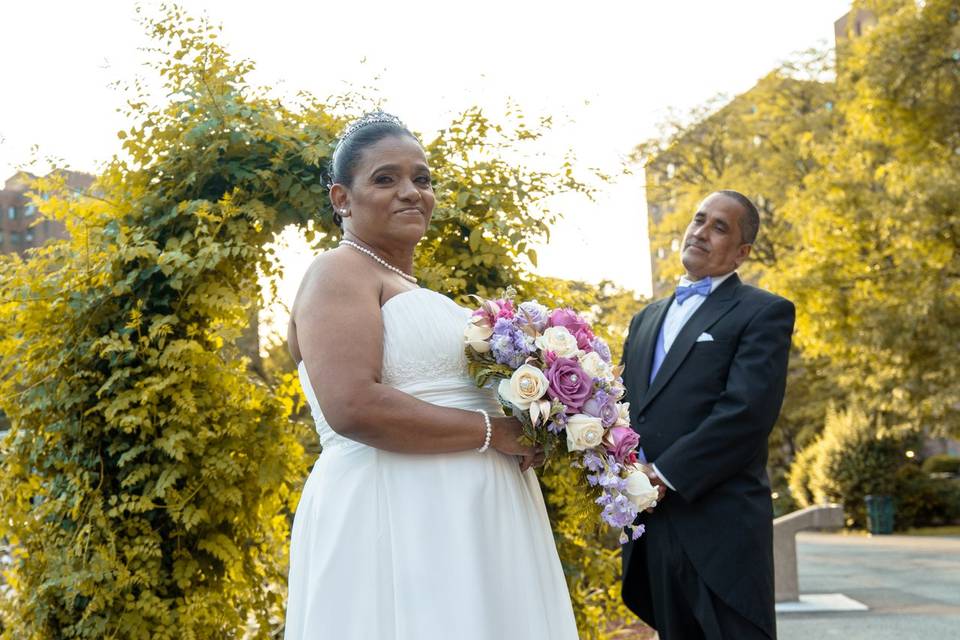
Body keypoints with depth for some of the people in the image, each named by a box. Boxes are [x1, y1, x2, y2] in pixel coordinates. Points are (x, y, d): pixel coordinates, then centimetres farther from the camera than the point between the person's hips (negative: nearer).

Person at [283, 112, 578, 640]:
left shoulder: (415, 293, 22)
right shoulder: (341, 273, -5)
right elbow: (353, 408, -21)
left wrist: (529, 432, 9)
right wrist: (492, 431, -13)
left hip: (468, 527, 9)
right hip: (392, 523, -9)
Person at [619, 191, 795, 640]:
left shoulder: (764, 313, -1)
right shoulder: (647, 319, 22)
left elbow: (747, 412, -14)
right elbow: (625, 405, 18)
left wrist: (665, 475, -15)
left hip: (720, 527, -6)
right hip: (651, 529, 6)